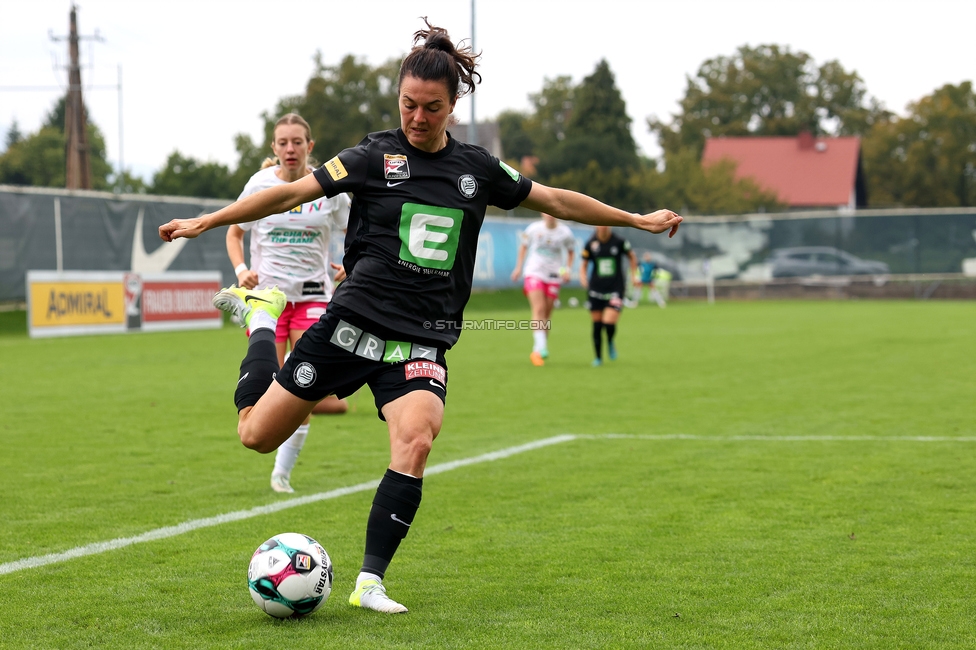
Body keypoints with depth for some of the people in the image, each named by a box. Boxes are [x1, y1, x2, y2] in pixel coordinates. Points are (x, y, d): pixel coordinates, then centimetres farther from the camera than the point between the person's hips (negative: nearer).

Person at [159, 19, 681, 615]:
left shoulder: (475, 167, 8)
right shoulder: (377, 155, -1)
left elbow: (554, 200, 20)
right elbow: (294, 192, -5)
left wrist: (637, 220, 23)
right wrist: (206, 222, -11)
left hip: (422, 342, 1)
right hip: (352, 323, -1)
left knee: (416, 440, -27)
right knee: (257, 435, 2)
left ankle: (371, 582, -17)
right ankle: (261, 316, 31)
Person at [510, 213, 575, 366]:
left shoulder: (565, 232, -4)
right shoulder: (534, 228, -5)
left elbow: (570, 251, 13)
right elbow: (524, 246, 12)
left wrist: (567, 270, 0)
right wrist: (519, 267, 8)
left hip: (554, 276, 2)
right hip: (534, 273, -2)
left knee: (547, 314, 3)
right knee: (539, 309, -18)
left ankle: (538, 351, 13)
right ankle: (540, 347, -27)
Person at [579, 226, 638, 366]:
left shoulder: (619, 241, -5)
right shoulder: (590, 244, -2)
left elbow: (632, 257, 13)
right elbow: (583, 265, 9)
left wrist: (634, 276, 9)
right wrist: (583, 279, -9)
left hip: (616, 288, -2)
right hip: (596, 289, 2)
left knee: (609, 322, -16)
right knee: (597, 324, 3)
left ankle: (610, 343, 19)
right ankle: (598, 357, 21)